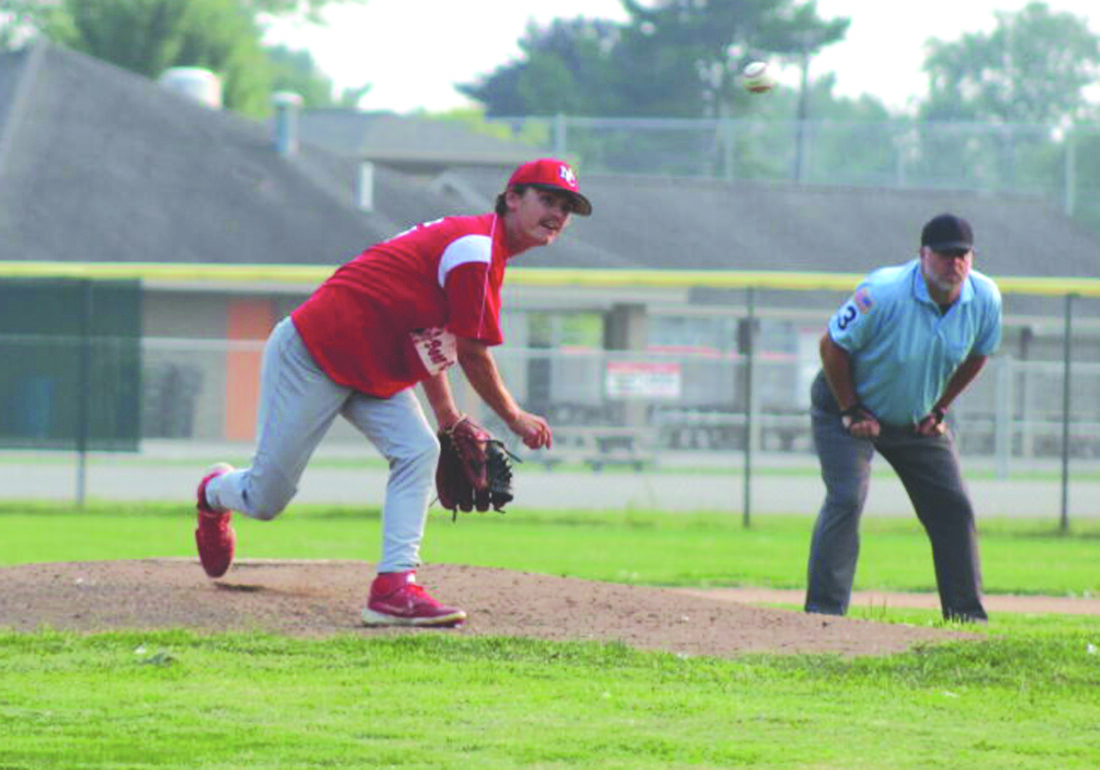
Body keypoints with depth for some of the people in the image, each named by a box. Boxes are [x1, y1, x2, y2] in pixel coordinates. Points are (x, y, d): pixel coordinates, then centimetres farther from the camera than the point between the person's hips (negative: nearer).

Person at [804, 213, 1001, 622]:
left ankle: (967, 615, 10)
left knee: (954, 507, 1)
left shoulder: (985, 299, -14)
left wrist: (939, 408, 2)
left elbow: (977, 354, 6)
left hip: (918, 419, 5)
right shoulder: (884, 293, -31)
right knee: (846, 499, -20)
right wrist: (850, 413, -16)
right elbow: (833, 346, -19)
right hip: (847, 405, -5)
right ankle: (823, 611, -18)